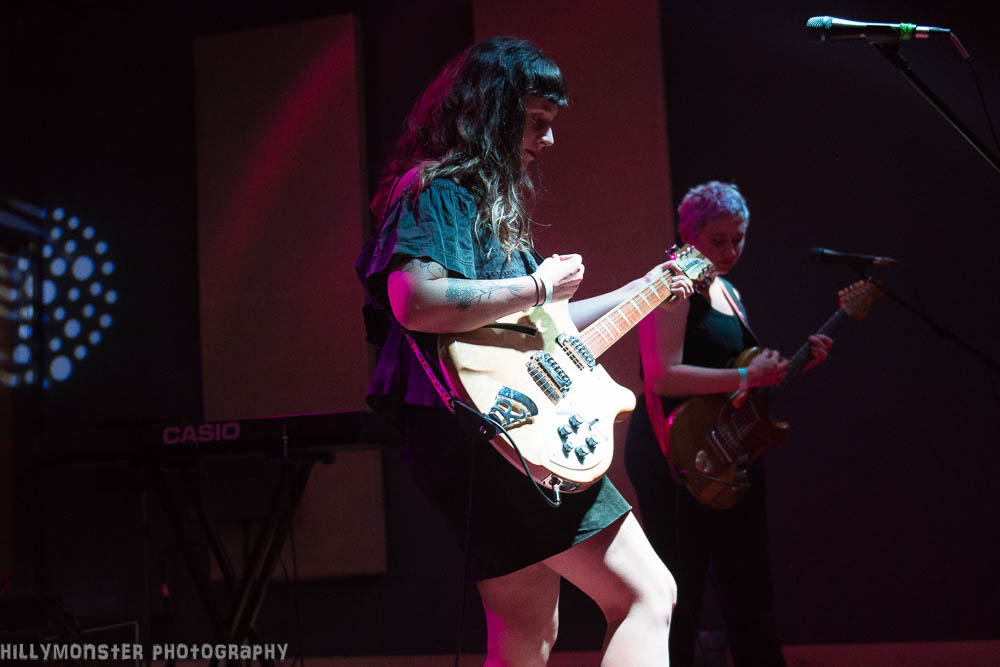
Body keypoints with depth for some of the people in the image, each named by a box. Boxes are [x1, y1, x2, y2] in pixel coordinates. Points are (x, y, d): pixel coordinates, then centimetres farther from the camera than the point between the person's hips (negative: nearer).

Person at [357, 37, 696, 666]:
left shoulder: (490, 200, 23)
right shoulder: (439, 191, -7)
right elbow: (414, 300, -26)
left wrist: (644, 287, 32)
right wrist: (539, 287, -16)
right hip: (485, 432, -11)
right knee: (647, 595, -11)